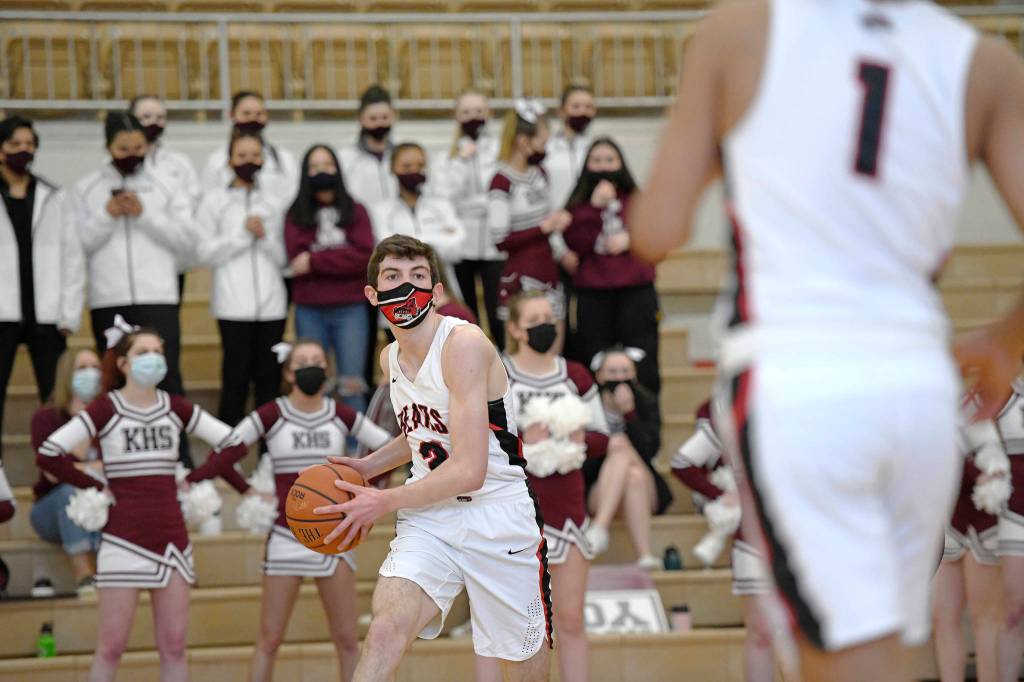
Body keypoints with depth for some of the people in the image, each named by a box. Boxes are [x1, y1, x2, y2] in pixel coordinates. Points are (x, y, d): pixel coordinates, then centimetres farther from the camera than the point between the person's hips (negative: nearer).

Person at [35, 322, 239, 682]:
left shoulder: (175, 408, 7)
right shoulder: (106, 409, -6)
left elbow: (232, 442, 10)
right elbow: (47, 454, -12)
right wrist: (96, 486, -7)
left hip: (171, 539, 4)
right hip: (124, 539, -4)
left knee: (174, 645, 6)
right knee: (112, 646, -2)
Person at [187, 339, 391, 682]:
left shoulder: (341, 415, 1)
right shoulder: (271, 415, -6)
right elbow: (227, 453, -12)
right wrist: (188, 482, -23)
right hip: (287, 537, -2)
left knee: (347, 639, 4)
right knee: (269, 639, 1)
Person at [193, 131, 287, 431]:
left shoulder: (272, 202, 14)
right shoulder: (215, 200, 7)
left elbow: (282, 257, 11)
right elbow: (205, 252, -1)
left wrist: (264, 236, -7)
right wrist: (242, 234, -7)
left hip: (271, 302, 3)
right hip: (234, 304, -3)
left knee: (269, 377, 3)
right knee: (236, 376, -5)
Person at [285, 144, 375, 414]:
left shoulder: (355, 211, 9)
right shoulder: (296, 216, 9)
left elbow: (365, 257, -5)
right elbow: (296, 258, -5)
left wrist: (315, 261, -10)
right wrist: (341, 258, -11)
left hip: (350, 310, 0)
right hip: (310, 311, 0)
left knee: (352, 387, -2)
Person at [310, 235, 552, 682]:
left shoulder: (465, 344, -18)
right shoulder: (390, 359, 8)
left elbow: (469, 472, -23)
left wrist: (383, 502, -14)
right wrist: (367, 467, 10)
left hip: (497, 519, -5)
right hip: (428, 519, 5)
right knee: (385, 630, -21)